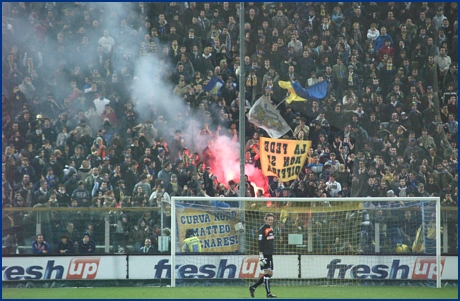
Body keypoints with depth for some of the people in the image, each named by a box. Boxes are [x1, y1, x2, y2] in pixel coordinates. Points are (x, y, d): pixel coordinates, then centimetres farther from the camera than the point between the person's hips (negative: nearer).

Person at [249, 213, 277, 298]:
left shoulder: (271, 229, 16)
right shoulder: (262, 229, -11)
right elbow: (260, 243, -16)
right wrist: (261, 256, -20)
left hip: (270, 255, 9)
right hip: (265, 255, -9)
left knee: (270, 274, 9)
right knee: (267, 272, -10)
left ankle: (253, 287, 17)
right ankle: (268, 293, -9)